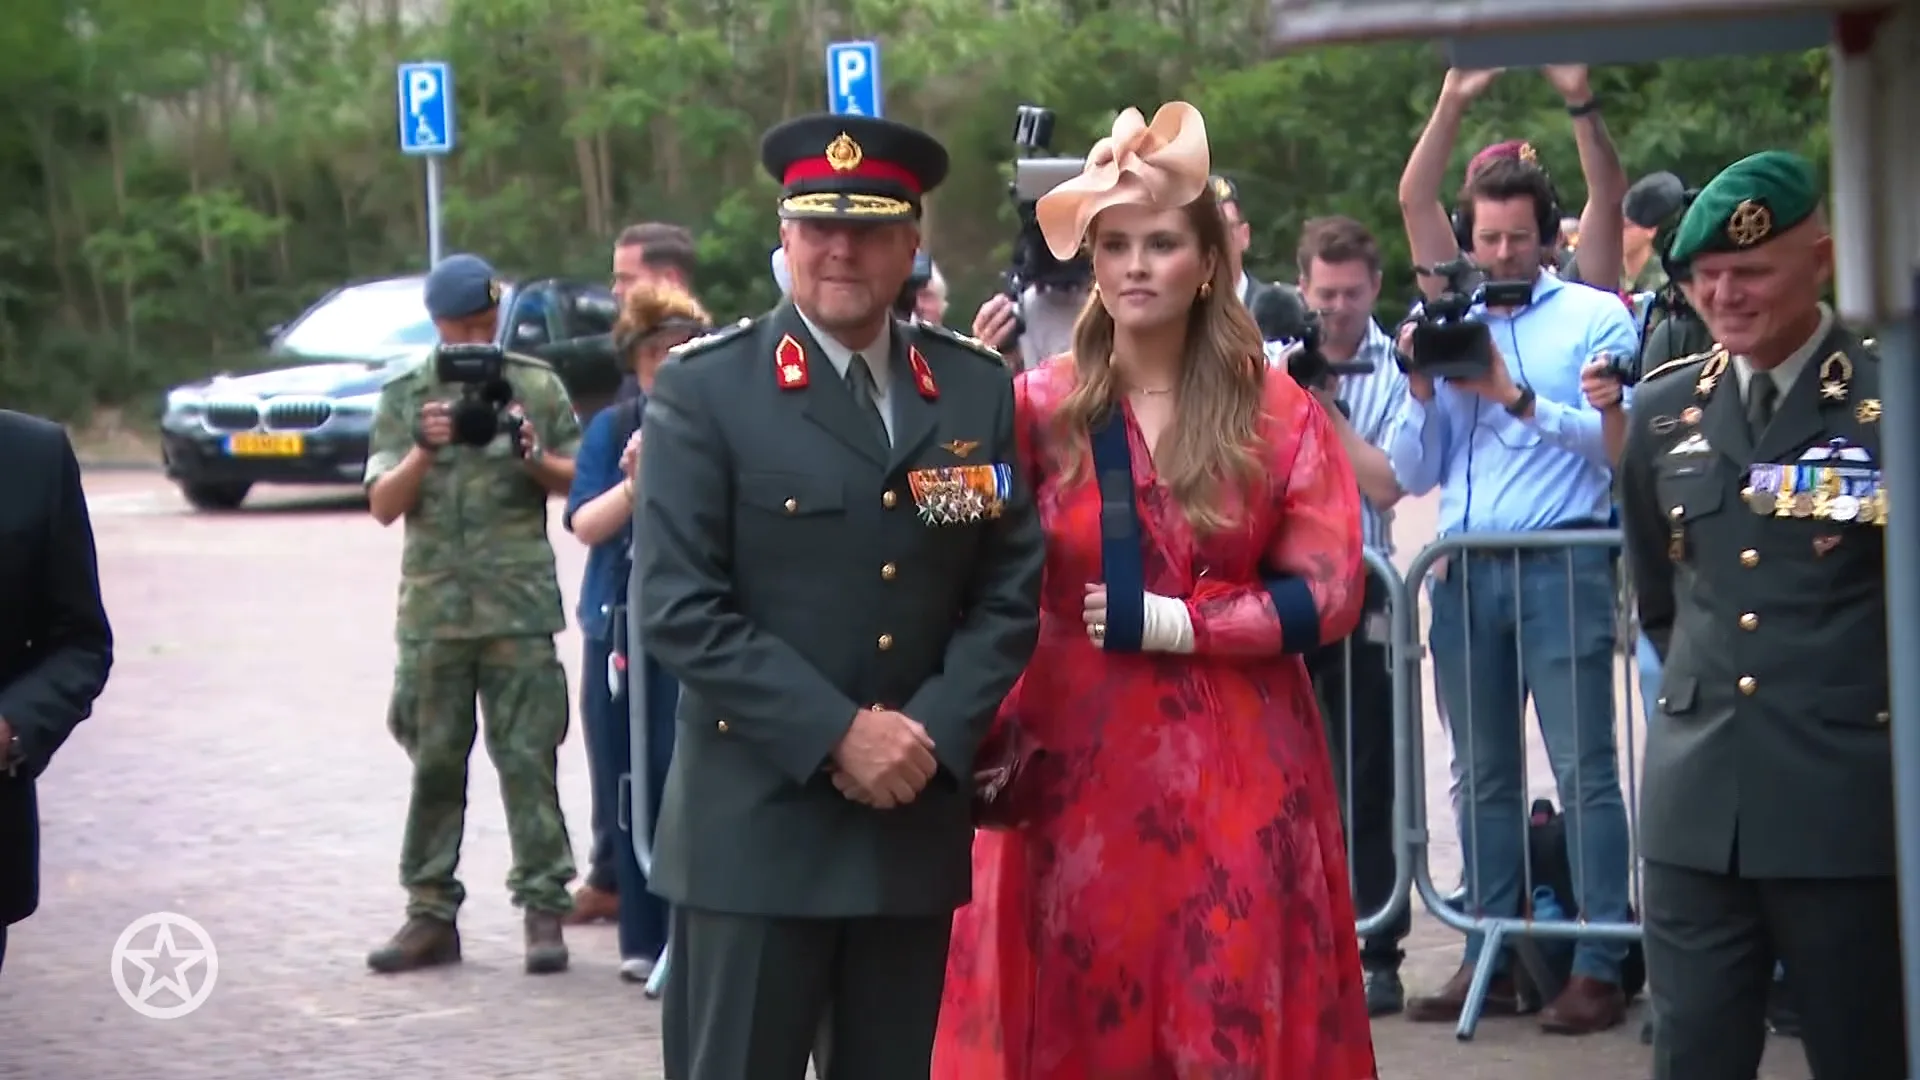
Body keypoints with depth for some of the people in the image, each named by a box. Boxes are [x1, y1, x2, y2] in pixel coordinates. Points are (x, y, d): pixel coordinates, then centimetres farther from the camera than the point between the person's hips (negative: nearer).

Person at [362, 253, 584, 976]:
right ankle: (431, 913, 12)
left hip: (519, 607, -2)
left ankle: (544, 908, 1)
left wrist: (536, 460, -10)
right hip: (432, 609, 2)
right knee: (434, 763, 6)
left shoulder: (536, 387, 6)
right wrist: (424, 451, -14)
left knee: (527, 758, -3)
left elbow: (578, 482, 10)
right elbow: (382, 506, 3)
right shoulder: (404, 396, 8)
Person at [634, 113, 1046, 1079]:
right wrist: (837, 735, -15)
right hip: (754, 825, -4)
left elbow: (1011, 590, 8)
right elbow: (679, 609, -10)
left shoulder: (977, 391, 9)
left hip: (916, 823, 4)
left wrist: (935, 734, -7)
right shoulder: (705, 390, -3)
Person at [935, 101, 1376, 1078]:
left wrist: (1166, 622, -11)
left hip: (1235, 774, 0)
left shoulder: (1278, 414, 2)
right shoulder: (1039, 407, 2)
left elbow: (1328, 596, -2)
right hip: (1077, 767, 0)